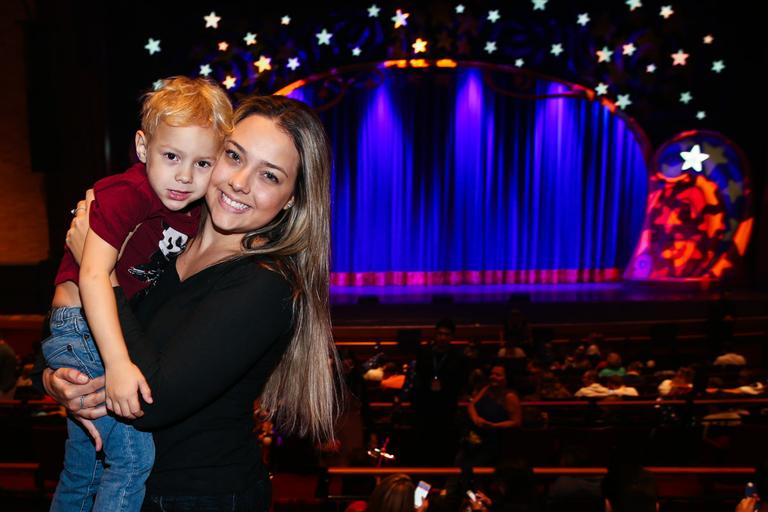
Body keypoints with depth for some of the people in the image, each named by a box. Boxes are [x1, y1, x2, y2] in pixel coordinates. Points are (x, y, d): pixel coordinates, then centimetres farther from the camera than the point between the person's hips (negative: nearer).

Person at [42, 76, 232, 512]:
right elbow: (93, 275, -32)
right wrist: (118, 363, -39)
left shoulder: (194, 210, 0)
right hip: (82, 325, -8)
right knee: (134, 455, -15)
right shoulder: (125, 195, -22)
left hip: (127, 326, 8)